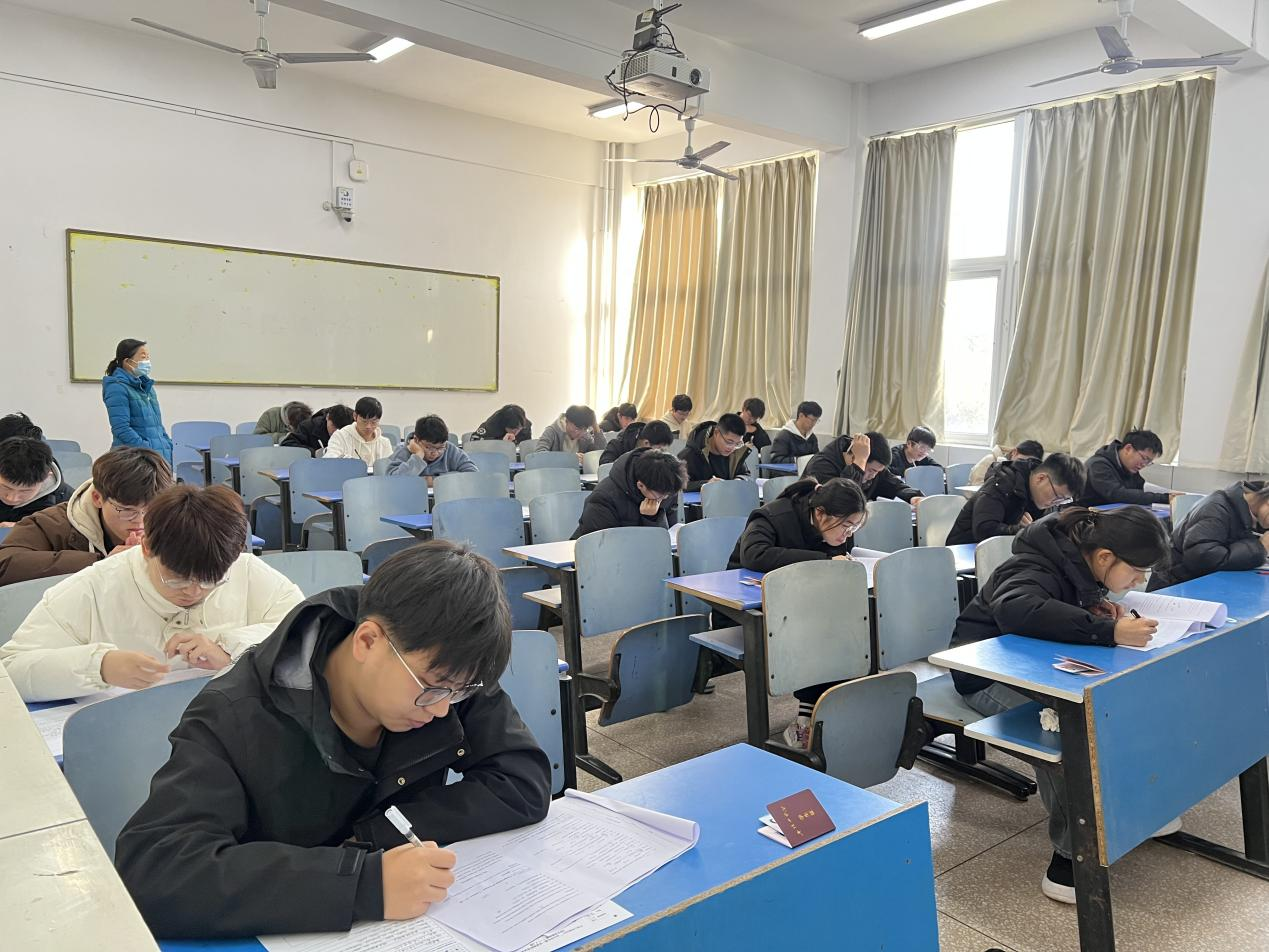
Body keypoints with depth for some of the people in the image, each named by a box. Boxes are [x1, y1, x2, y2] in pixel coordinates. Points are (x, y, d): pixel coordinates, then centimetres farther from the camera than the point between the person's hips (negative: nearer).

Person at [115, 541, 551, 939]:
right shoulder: (236, 720, -20)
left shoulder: (446, 670, -9)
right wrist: (361, 882, -37)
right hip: (288, 937, -3)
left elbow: (525, 784, -11)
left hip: (419, 924, 4)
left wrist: (371, 838, -19)